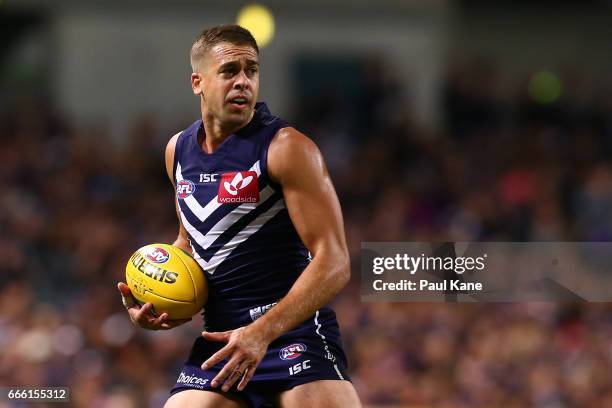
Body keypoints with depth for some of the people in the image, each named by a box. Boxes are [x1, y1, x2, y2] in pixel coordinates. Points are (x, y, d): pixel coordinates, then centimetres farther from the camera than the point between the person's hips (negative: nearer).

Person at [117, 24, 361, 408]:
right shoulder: (179, 150, 10)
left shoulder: (286, 147, -10)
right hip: (221, 338, 6)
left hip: (294, 328, -6)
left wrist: (263, 332, -25)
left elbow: (334, 263, -16)